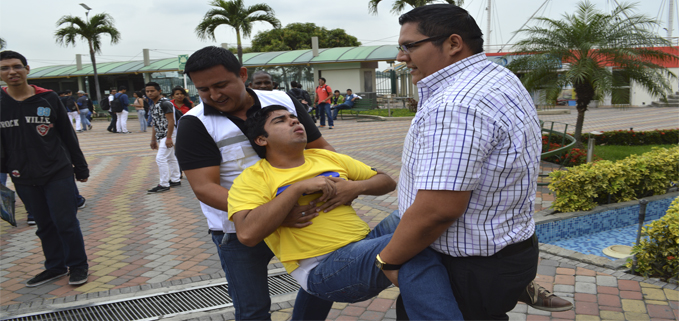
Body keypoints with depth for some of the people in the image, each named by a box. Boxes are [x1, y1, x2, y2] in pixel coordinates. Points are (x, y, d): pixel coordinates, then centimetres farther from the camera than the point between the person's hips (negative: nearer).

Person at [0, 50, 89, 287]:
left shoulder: (48, 99, -2)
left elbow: (68, 135, 2)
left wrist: (80, 168, 5)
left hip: (58, 174, -2)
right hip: (24, 179, 2)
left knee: (66, 222, 0)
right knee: (45, 225, 12)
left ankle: (78, 266, 16)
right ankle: (55, 267, 27)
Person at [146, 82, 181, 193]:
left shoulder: (165, 103, -15)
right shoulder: (153, 106, 15)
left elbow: (171, 121, -19)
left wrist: (168, 138, -22)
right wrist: (153, 140, 22)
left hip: (168, 135, -10)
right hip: (160, 136, 10)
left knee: (160, 158, -11)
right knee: (170, 158, 15)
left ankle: (164, 185, -5)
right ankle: (175, 180, 23)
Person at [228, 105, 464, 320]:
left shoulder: (327, 157, 16)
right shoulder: (253, 178, 0)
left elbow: (387, 182, 20)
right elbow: (247, 234, -19)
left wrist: (355, 187, -2)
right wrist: (299, 188, -17)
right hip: (322, 267, -6)